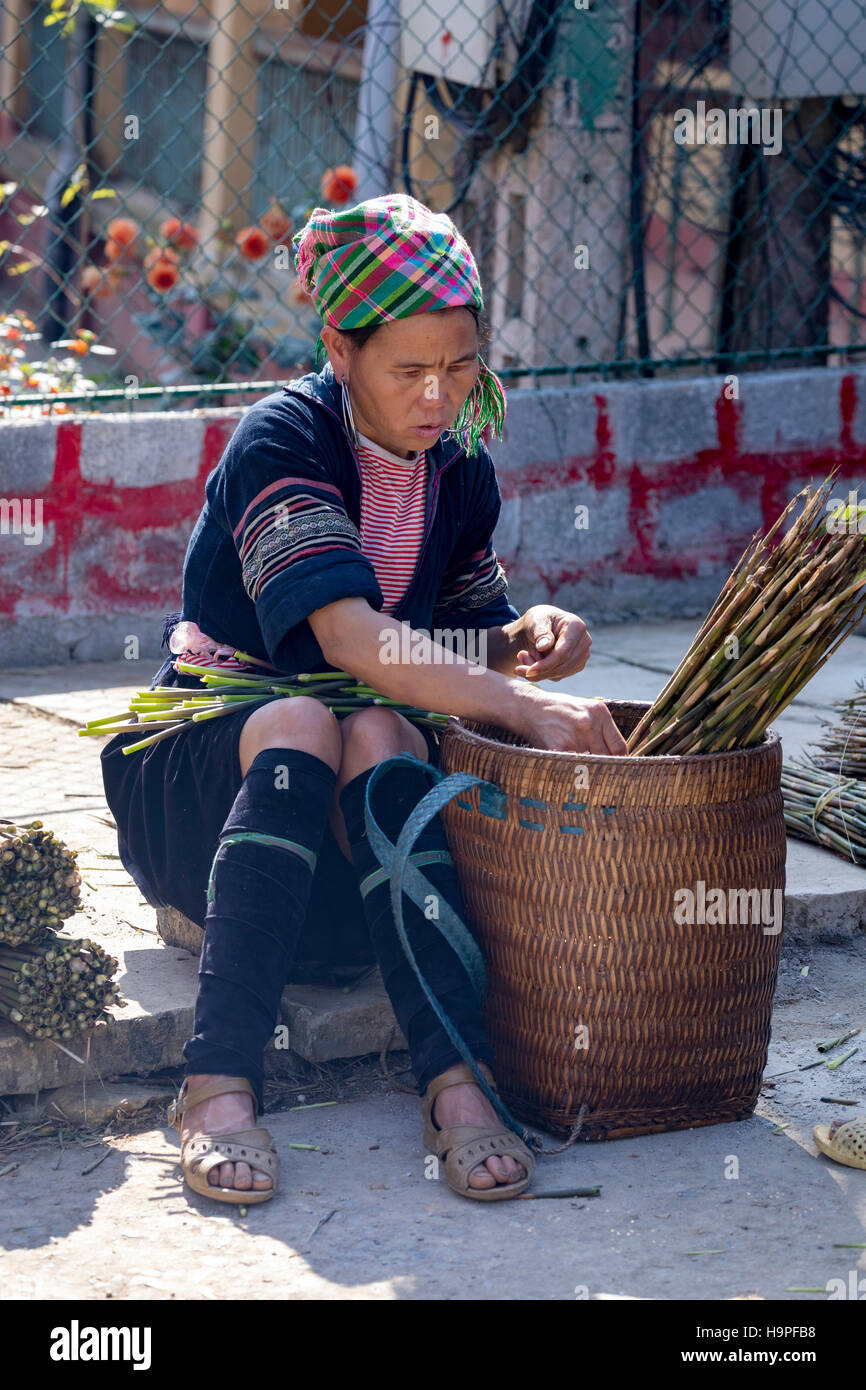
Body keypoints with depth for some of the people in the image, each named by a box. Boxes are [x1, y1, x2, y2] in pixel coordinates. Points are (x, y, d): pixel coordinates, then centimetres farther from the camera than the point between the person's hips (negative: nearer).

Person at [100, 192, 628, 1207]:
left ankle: (455, 1079, -46)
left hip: (344, 815, 4)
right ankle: (219, 1087, -44)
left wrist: (524, 637, -7)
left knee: (380, 735, -31)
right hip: (196, 771, -4)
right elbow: (350, 636, -29)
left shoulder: (462, 472, 5)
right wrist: (522, 706, -37)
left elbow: (467, 639, 16)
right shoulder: (282, 440, -16)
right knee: (300, 724, -37)